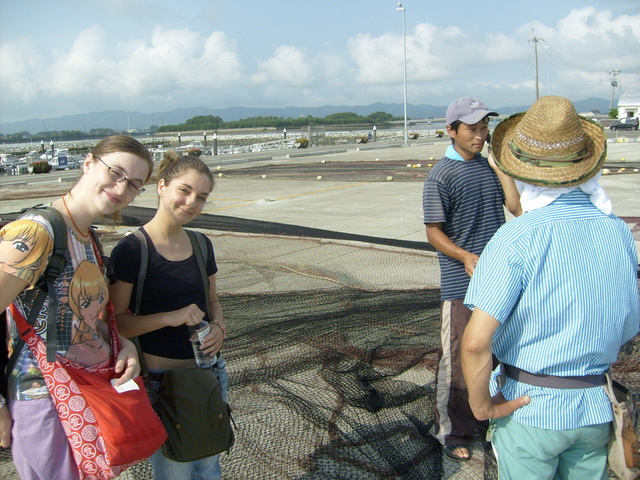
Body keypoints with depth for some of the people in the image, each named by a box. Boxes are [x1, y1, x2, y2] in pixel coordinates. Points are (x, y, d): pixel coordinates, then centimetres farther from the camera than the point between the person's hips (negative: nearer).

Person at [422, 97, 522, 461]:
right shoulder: (441, 176, -10)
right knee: (458, 358, 2)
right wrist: (466, 257, -26)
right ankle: (453, 432, 19)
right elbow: (434, 232, -10)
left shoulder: (491, 164, 8)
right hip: (461, 281, -6)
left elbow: (516, 207, -2)